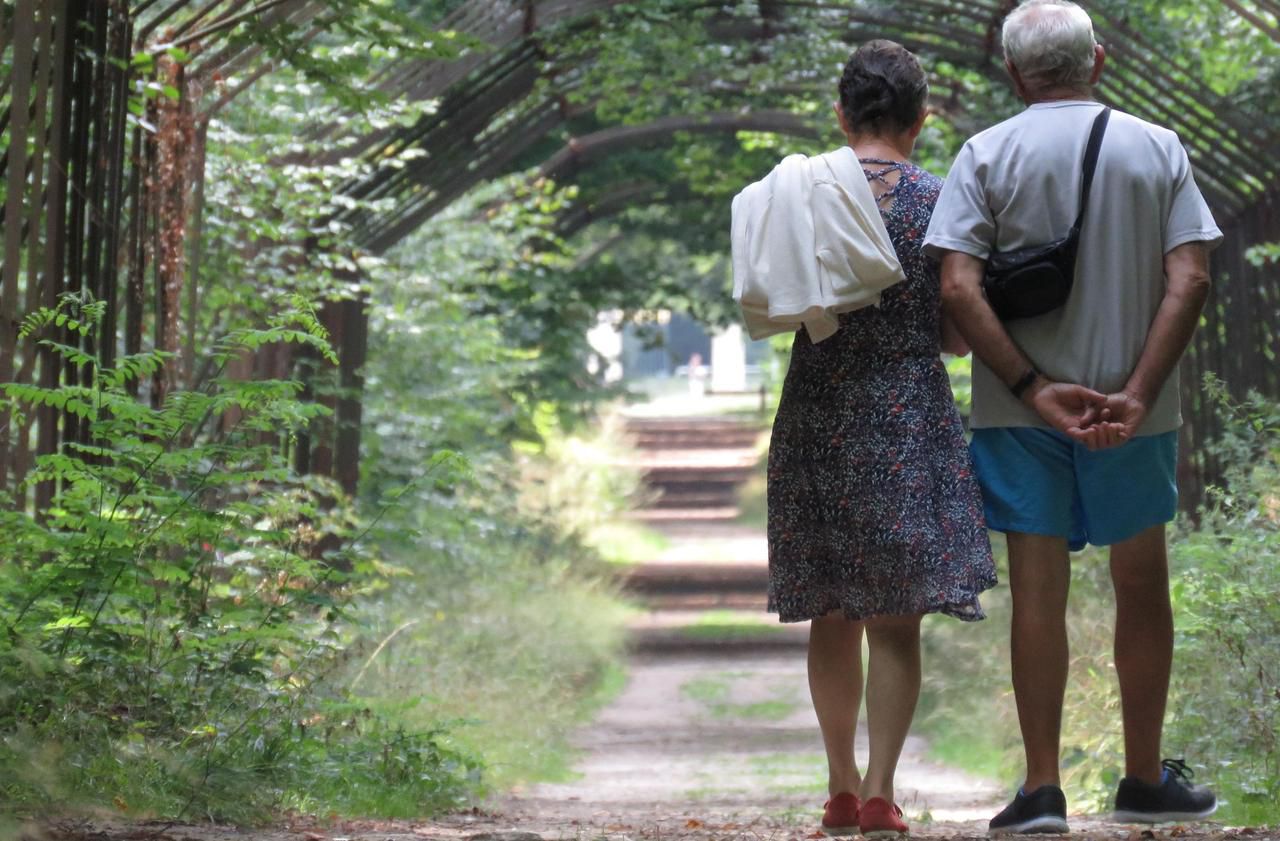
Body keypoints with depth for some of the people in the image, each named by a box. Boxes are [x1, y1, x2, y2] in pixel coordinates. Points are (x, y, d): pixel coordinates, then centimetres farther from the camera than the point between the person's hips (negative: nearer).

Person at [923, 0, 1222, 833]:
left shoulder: (986, 155, -2)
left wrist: (1034, 388, -11)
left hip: (1022, 413, -1)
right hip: (1135, 410, 1)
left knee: (1038, 592, 3)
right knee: (1142, 588, 13)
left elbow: (959, 287, -11)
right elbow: (1190, 279, -8)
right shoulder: (1158, 149, 2)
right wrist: (1138, 394, -12)